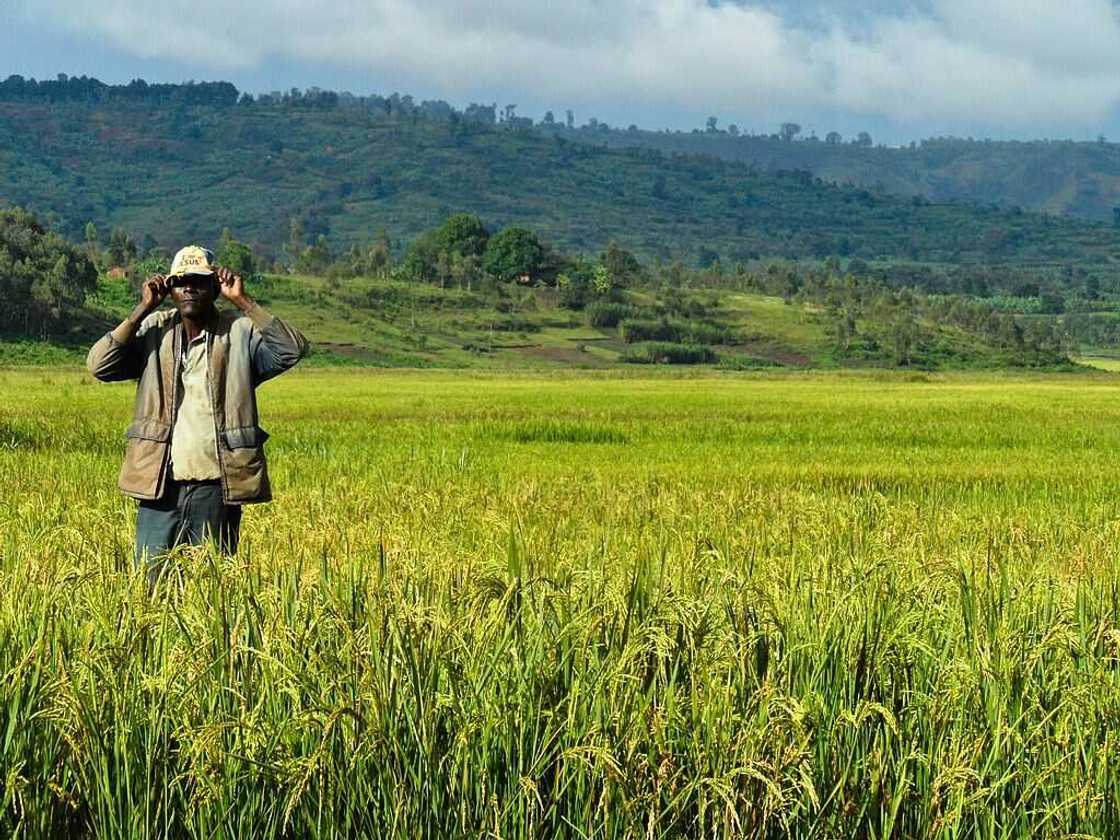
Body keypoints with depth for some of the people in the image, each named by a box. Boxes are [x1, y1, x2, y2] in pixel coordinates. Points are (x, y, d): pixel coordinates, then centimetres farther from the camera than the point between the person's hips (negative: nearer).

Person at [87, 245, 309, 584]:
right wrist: (143, 309, -9)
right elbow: (99, 365, -6)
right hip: (160, 484, 1)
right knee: (149, 583, 3)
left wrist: (243, 301, -16)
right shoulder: (154, 330, 5)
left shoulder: (241, 333, 1)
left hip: (216, 487, -1)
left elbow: (292, 350, -16)